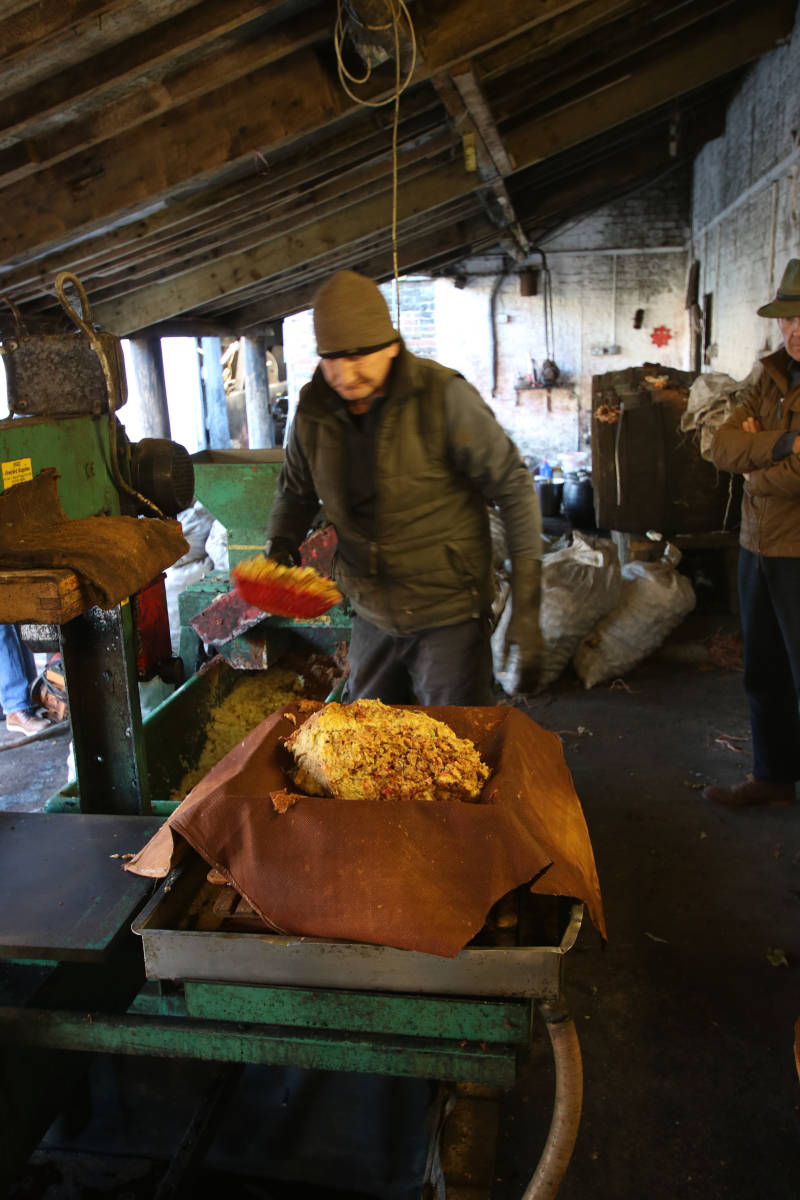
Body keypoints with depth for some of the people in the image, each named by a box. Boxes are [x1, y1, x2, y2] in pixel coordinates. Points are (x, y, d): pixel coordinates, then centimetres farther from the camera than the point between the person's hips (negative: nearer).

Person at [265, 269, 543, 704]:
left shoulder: (443, 395, -18)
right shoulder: (313, 409, -4)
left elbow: (513, 489, -14)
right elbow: (295, 490, 15)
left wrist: (526, 608, -18)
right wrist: (279, 544, -7)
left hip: (450, 616, -5)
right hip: (371, 616, 5)